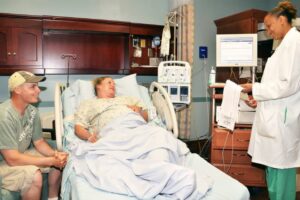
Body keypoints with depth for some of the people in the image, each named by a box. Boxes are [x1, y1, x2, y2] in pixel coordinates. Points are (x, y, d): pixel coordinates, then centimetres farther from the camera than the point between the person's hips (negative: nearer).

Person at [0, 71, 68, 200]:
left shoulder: (32, 111, -6)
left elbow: (39, 141, 4)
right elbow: (13, 159, -30)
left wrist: (55, 154, -17)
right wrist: (51, 160, -27)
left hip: (21, 155, 8)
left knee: (59, 160, 0)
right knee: (34, 176, -31)